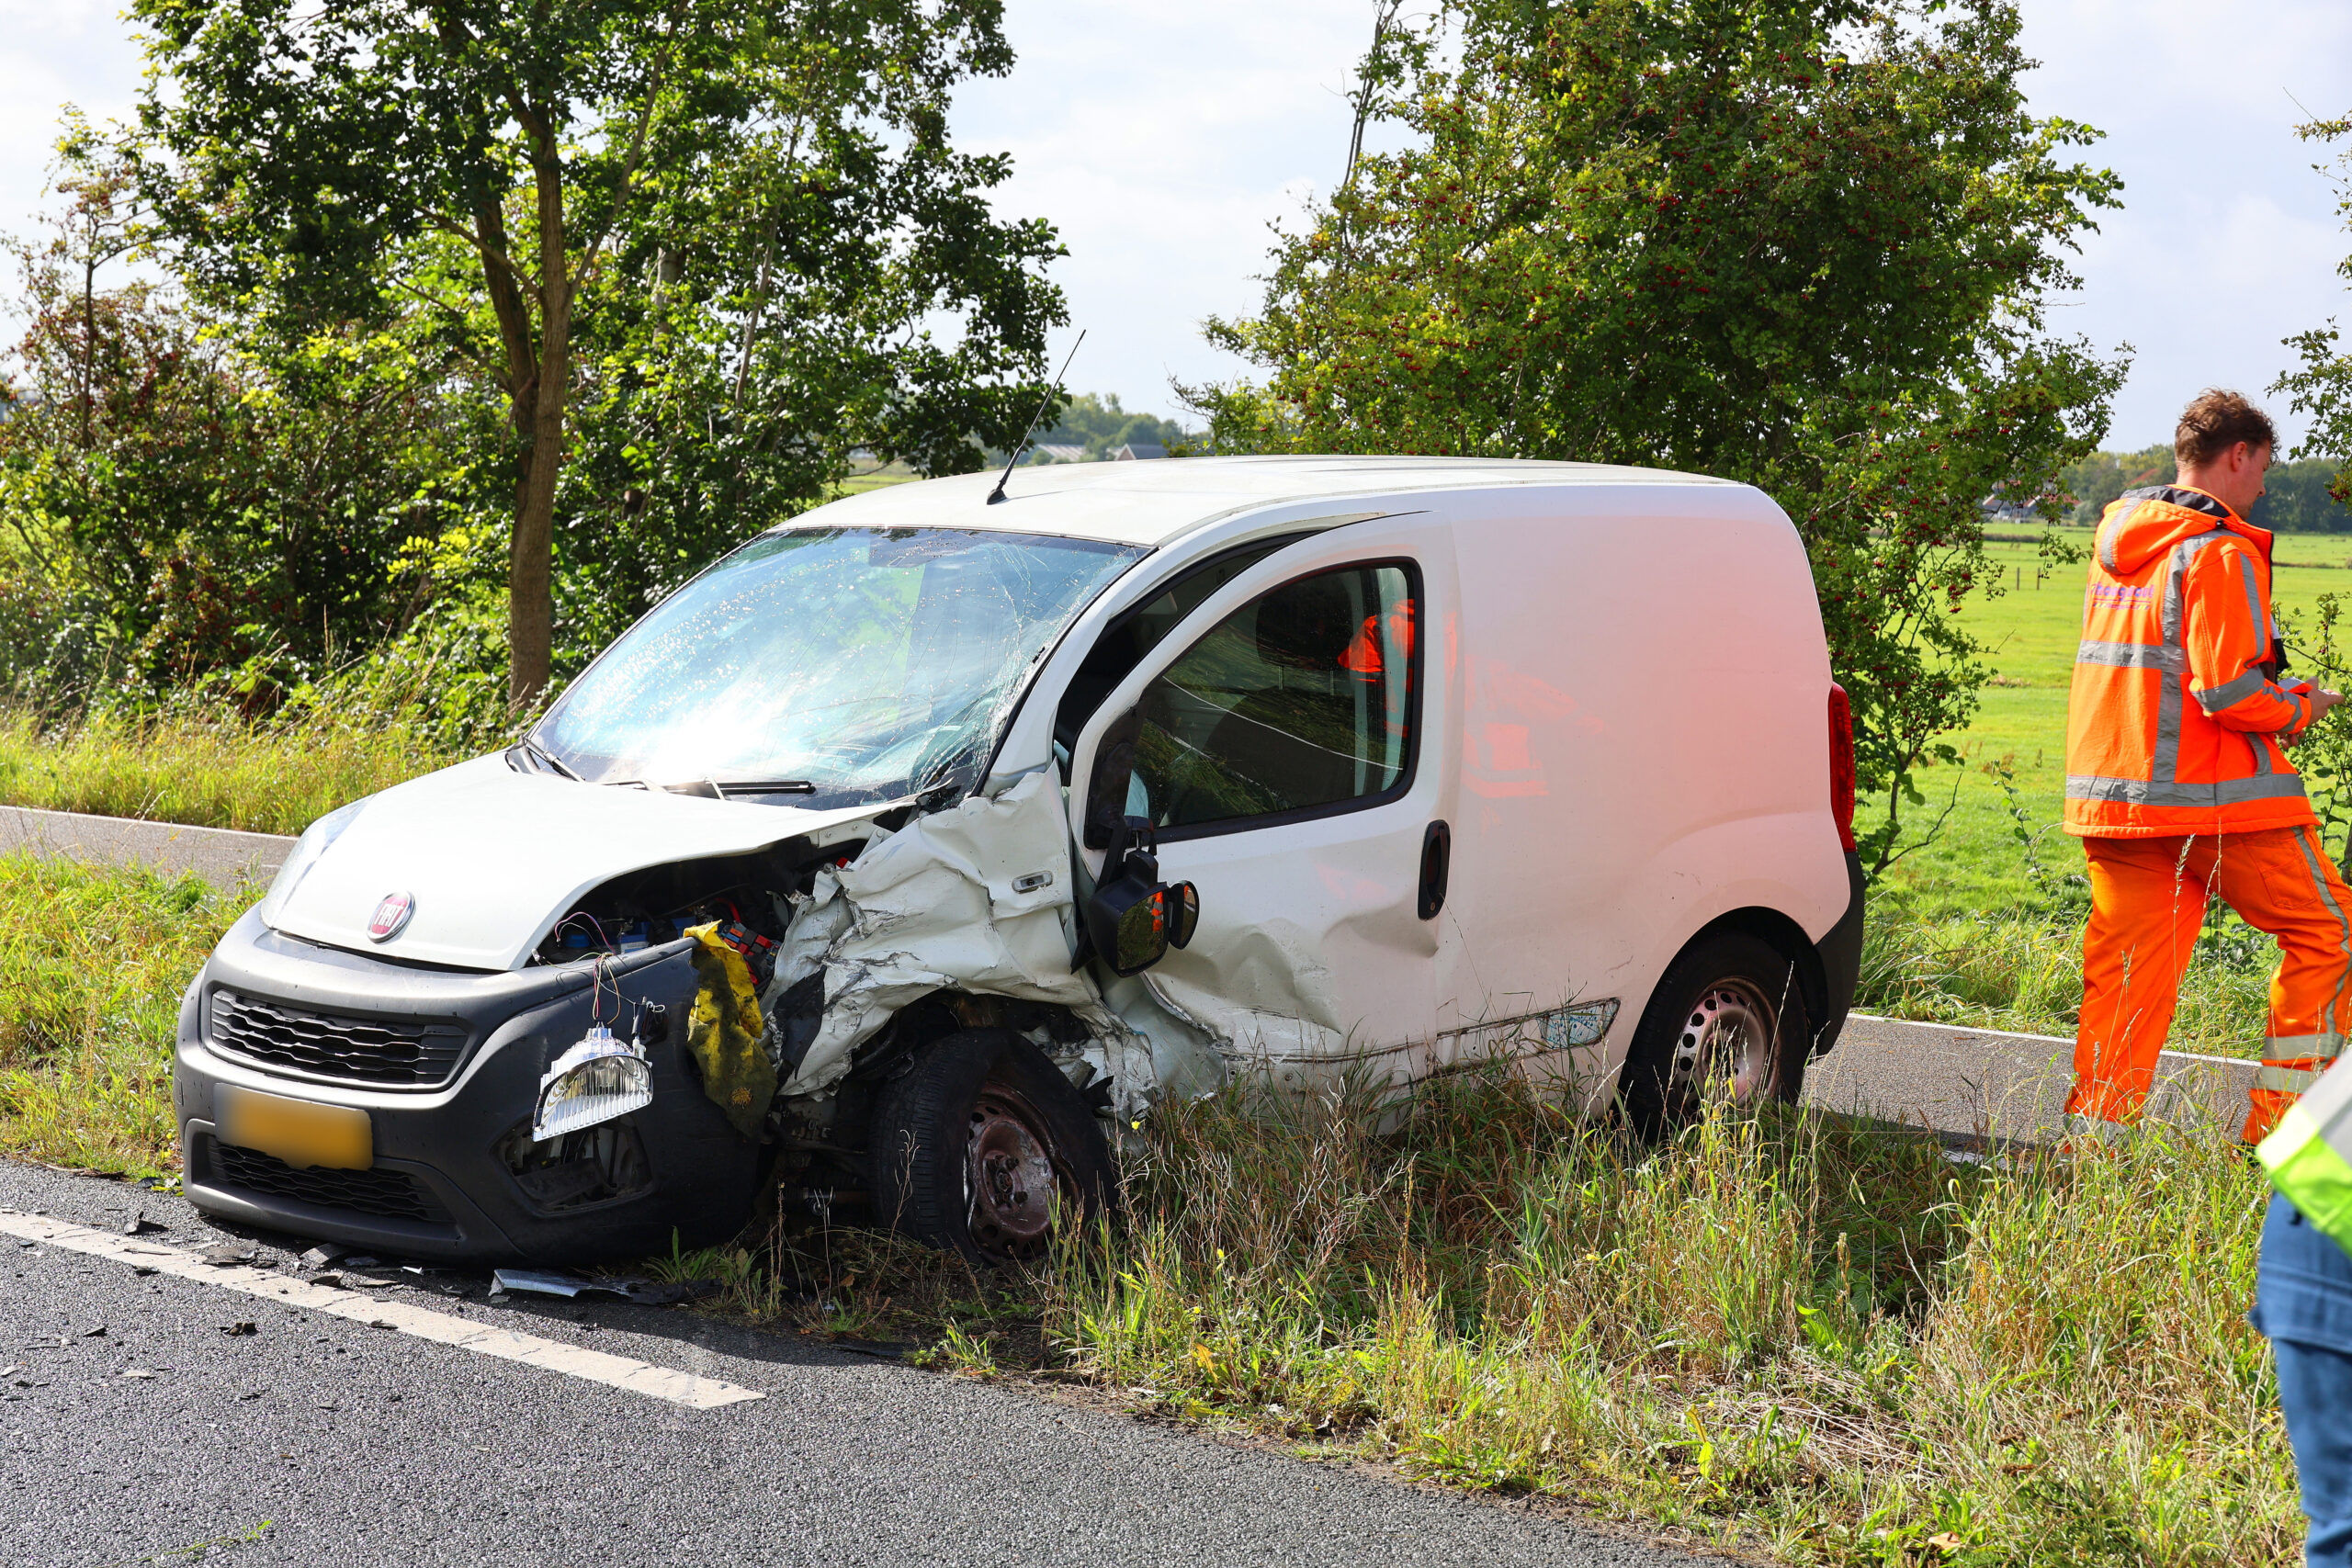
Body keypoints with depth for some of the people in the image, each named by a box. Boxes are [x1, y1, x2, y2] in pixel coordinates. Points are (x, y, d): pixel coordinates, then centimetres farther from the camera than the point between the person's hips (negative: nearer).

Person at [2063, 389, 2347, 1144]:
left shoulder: (2117, 543, 13)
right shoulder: (2220, 551, -13)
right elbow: (2231, 691, -19)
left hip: (2111, 792, 7)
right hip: (2216, 797, -7)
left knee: (2128, 969, 8)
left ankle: (2090, 1144, 4)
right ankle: (2280, 1122, 7)